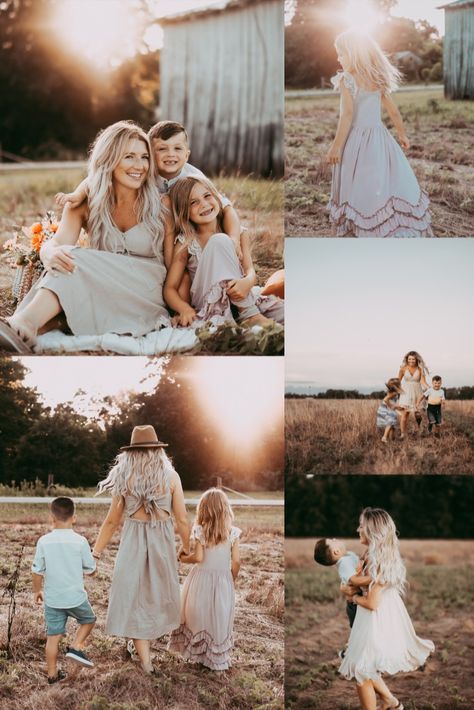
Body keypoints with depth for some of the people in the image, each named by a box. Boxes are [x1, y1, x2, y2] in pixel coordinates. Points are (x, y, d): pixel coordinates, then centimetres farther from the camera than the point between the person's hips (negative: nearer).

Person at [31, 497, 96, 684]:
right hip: (75, 597, -2)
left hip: (52, 598, 2)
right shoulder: (80, 541, -11)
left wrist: (37, 590, 14)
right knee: (88, 620, 24)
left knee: (53, 636, 10)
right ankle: (76, 647, 5)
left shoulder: (44, 541, -8)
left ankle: (52, 674, 18)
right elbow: (91, 570, -3)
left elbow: (37, 571, -2)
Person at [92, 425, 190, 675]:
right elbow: (182, 519, -6)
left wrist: (96, 551, 8)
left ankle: (145, 659, 2)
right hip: (163, 541, 1)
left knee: (134, 597, 6)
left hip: (133, 541, -1)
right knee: (159, 590, 23)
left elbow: (112, 521, -2)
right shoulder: (170, 476, -7)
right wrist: (187, 547, 10)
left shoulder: (124, 478, -6)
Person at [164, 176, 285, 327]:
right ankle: (249, 315, -25)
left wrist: (248, 281, -29)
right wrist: (185, 309, -25)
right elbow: (170, 288, -4)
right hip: (210, 308, -1)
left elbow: (250, 269, -4)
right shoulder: (185, 243, -1)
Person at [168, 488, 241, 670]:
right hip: (223, 581, 1)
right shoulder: (233, 532, -8)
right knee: (219, 619, 10)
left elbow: (198, 557, -17)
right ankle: (217, 657, 17)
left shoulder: (200, 531, -12)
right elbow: (236, 561, -7)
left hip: (201, 579, -1)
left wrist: (184, 558, 3)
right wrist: (232, 580, 9)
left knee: (198, 616, 15)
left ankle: (195, 651, 23)